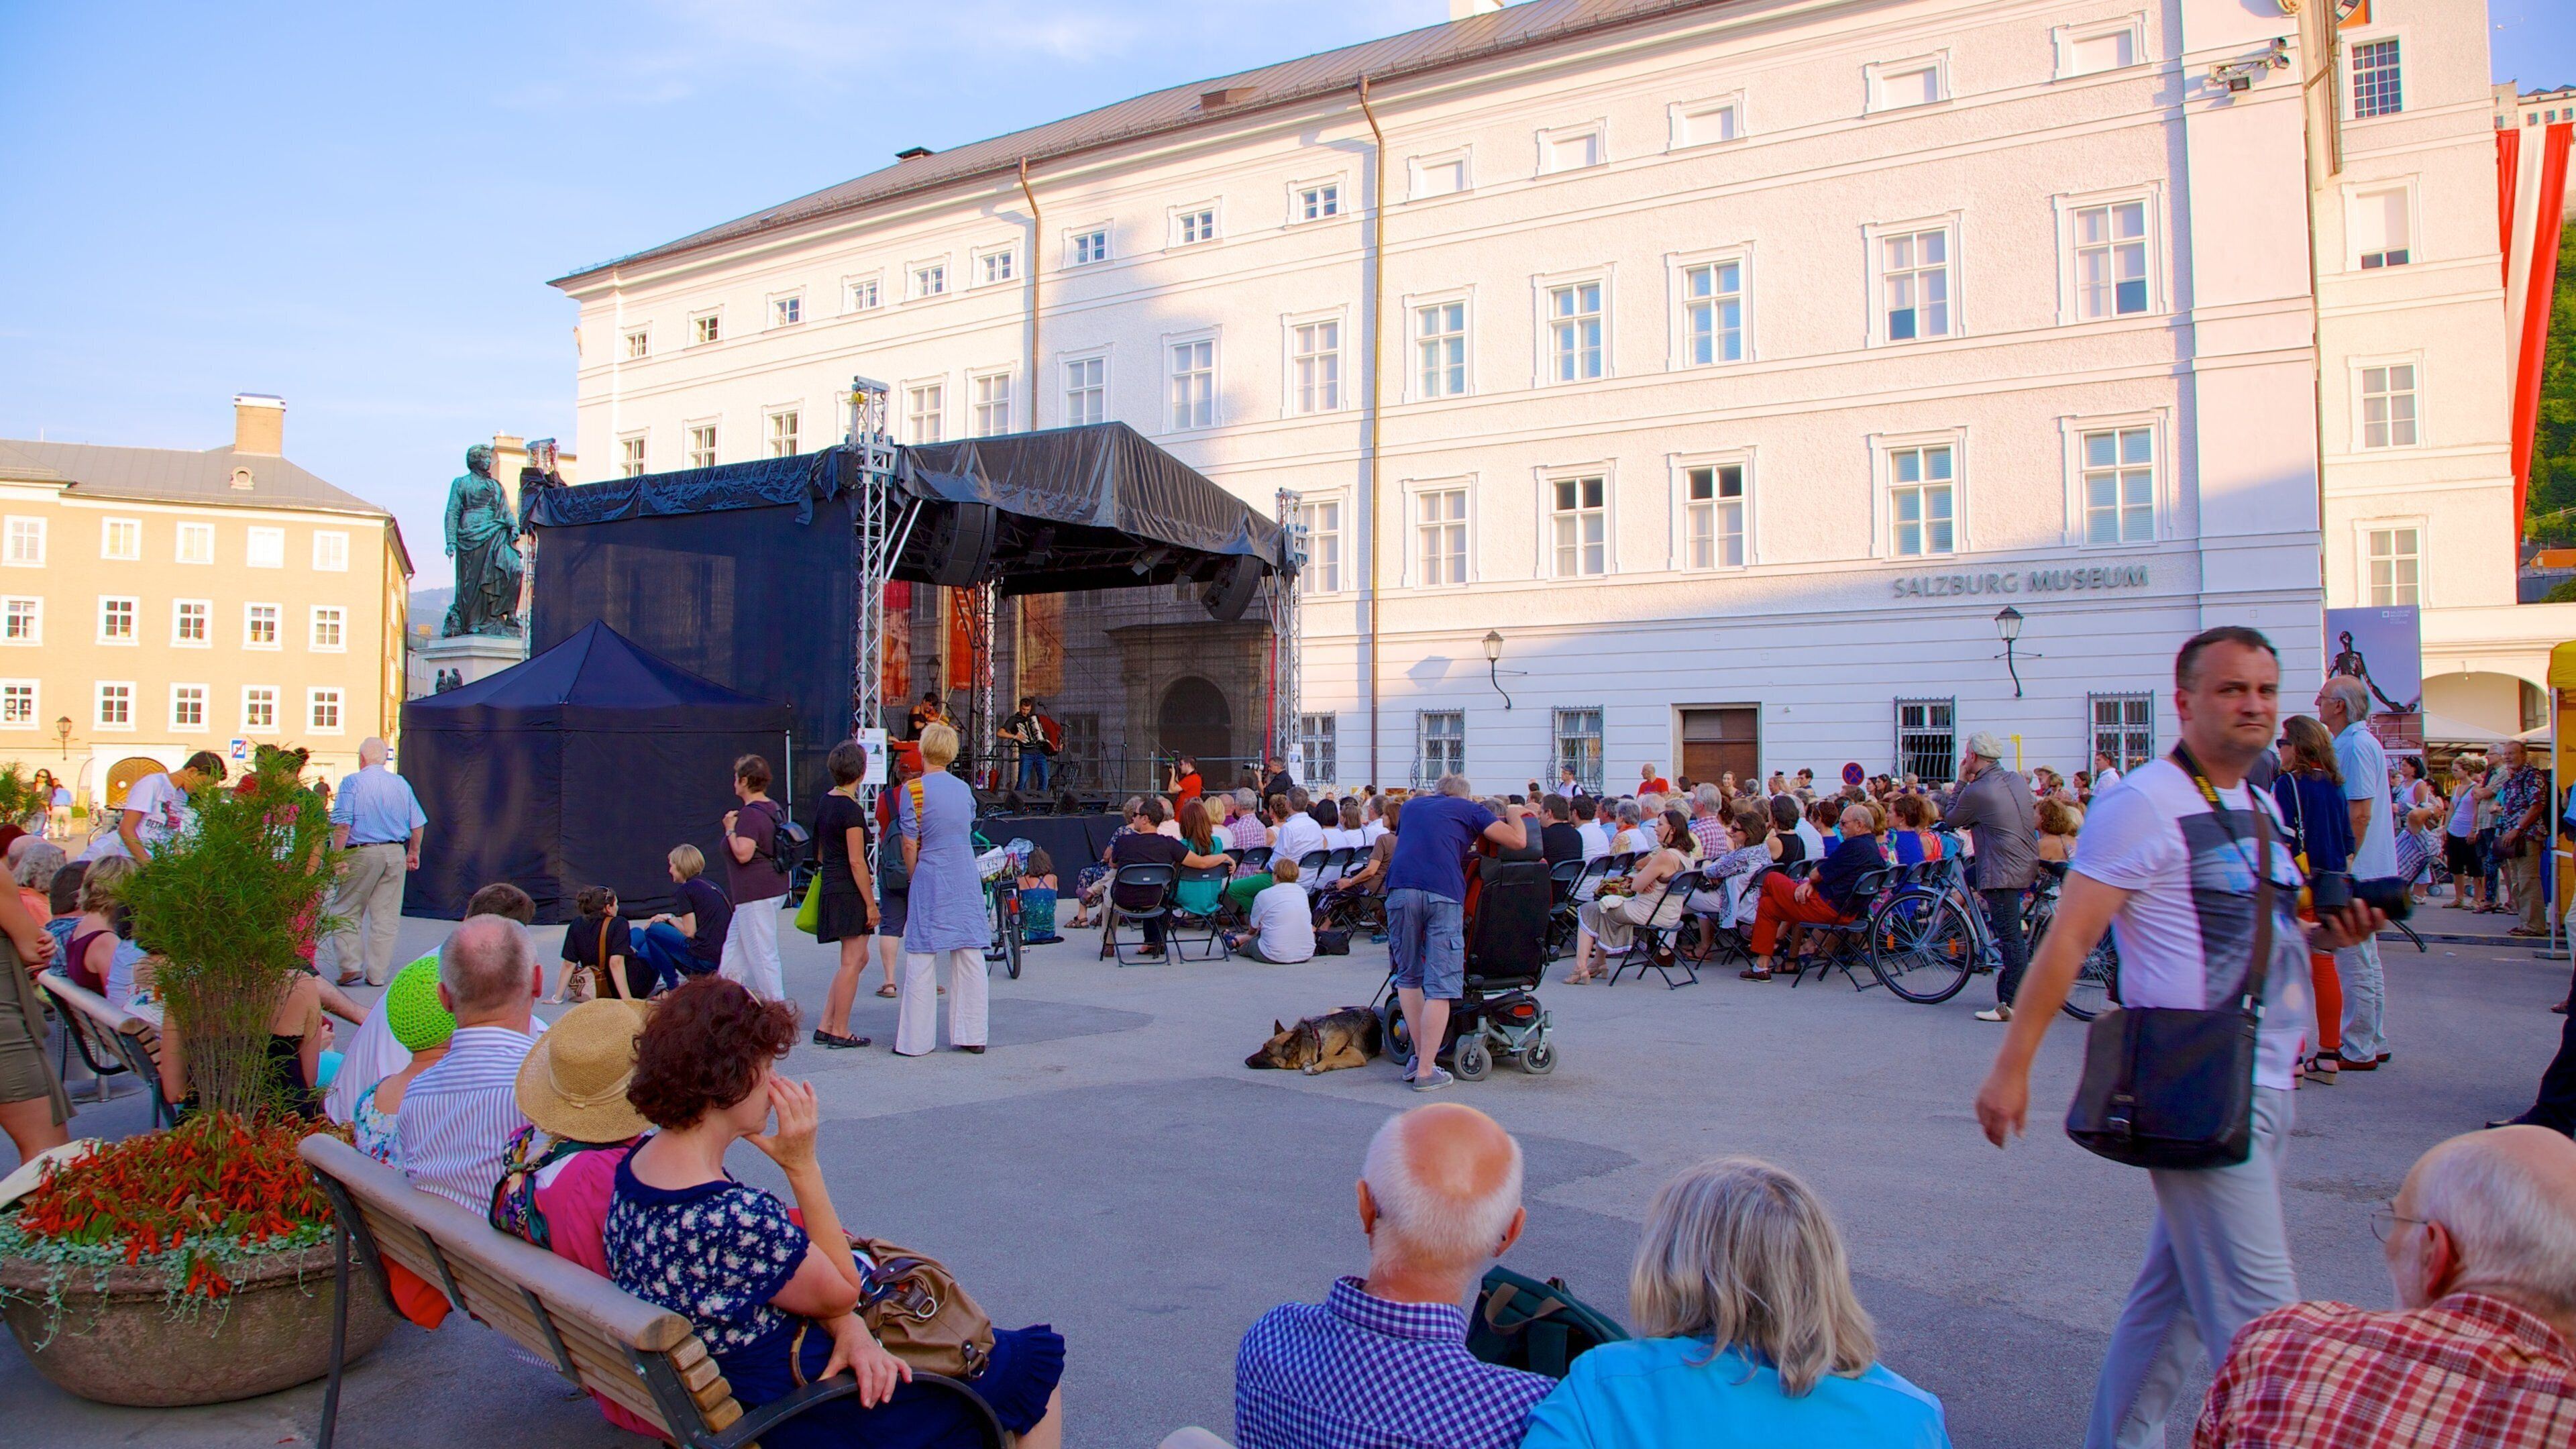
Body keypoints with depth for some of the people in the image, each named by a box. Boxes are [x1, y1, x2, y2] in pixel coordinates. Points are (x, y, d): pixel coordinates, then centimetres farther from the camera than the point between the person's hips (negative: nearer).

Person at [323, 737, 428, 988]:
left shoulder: (352, 783, -5)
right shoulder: (402, 784, 7)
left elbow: (342, 825, -14)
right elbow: (418, 824, 9)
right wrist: (413, 853, 20)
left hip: (362, 854, -4)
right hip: (395, 854, 4)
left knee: (346, 912, 9)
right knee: (386, 917, 6)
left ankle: (351, 965, 1)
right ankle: (378, 974, 8)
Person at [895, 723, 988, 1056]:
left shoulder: (913, 789, -7)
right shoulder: (965, 789, 8)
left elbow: (910, 845, -7)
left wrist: (914, 878, 9)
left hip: (930, 881, -4)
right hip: (967, 882, 5)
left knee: (922, 960, 2)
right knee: (970, 957, 7)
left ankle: (916, 1039, 6)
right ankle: (972, 1035, 11)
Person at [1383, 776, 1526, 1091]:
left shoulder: (1412, 805, 31)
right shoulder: (1470, 810, 18)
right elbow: (1518, 841, 11)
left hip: (1400, 887, 4)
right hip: (1444, 893, -3)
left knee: (1409, 976, 19)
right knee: (1440, 985, -1)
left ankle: (1419, 1056, 19)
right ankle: (1426, 1071, -4)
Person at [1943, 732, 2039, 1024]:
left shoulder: (1977, 792, -17)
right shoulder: (2017, 780, 8)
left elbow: (1950, 819, -1)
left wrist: (1961, 781, 3)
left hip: (2003, 872, -9)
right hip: (2027, 863, 9)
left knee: (2011, 937, -7)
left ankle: (2014, 1005, -4)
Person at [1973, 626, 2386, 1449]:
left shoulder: (2261, 805, 13)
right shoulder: (2145, 803, -13)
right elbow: (2067, 939, -16)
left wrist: (2327, 935, 4)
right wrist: (2012, 1066, -19)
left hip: (2264, 1085, 8)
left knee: (2179, 1290, 16)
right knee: (2258, 1316, -6)